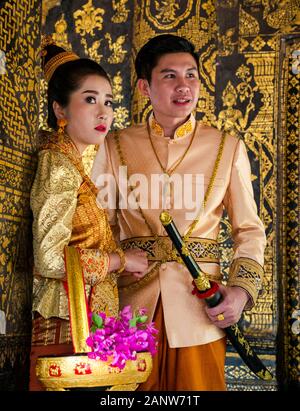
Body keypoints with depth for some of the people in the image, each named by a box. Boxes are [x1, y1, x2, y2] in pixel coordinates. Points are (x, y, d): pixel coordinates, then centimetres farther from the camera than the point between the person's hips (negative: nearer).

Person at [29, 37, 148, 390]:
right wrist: (121, 260, -11)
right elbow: (50, 258, -21)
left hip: (90, 319, 8)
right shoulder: (59, 166, -13)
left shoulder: (76, 164, 13)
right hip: (70, 325, -8)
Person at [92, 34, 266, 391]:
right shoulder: (115, 146, 4)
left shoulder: (228, 148, 3)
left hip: (201, 307, 0)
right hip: (131, 305, 1)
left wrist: (242, 290, -8)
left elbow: (250, 230, 7)